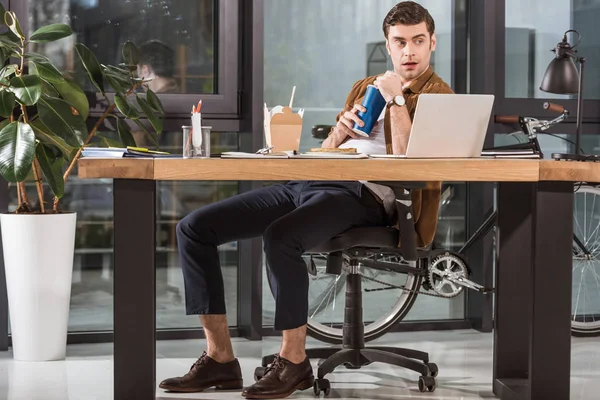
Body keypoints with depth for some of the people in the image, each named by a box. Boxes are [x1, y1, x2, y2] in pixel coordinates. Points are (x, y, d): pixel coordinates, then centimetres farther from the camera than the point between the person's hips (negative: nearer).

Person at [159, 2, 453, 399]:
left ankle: (294, 360, -21)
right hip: (309, 182, 8)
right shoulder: (364, 87, 28)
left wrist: (395, 99, -11)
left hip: (362, 194, -8)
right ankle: (219, 357, -5)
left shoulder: (437, 93, 5)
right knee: (194, 228, -6)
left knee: (279, 237, -38)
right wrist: (342, 127, 5)